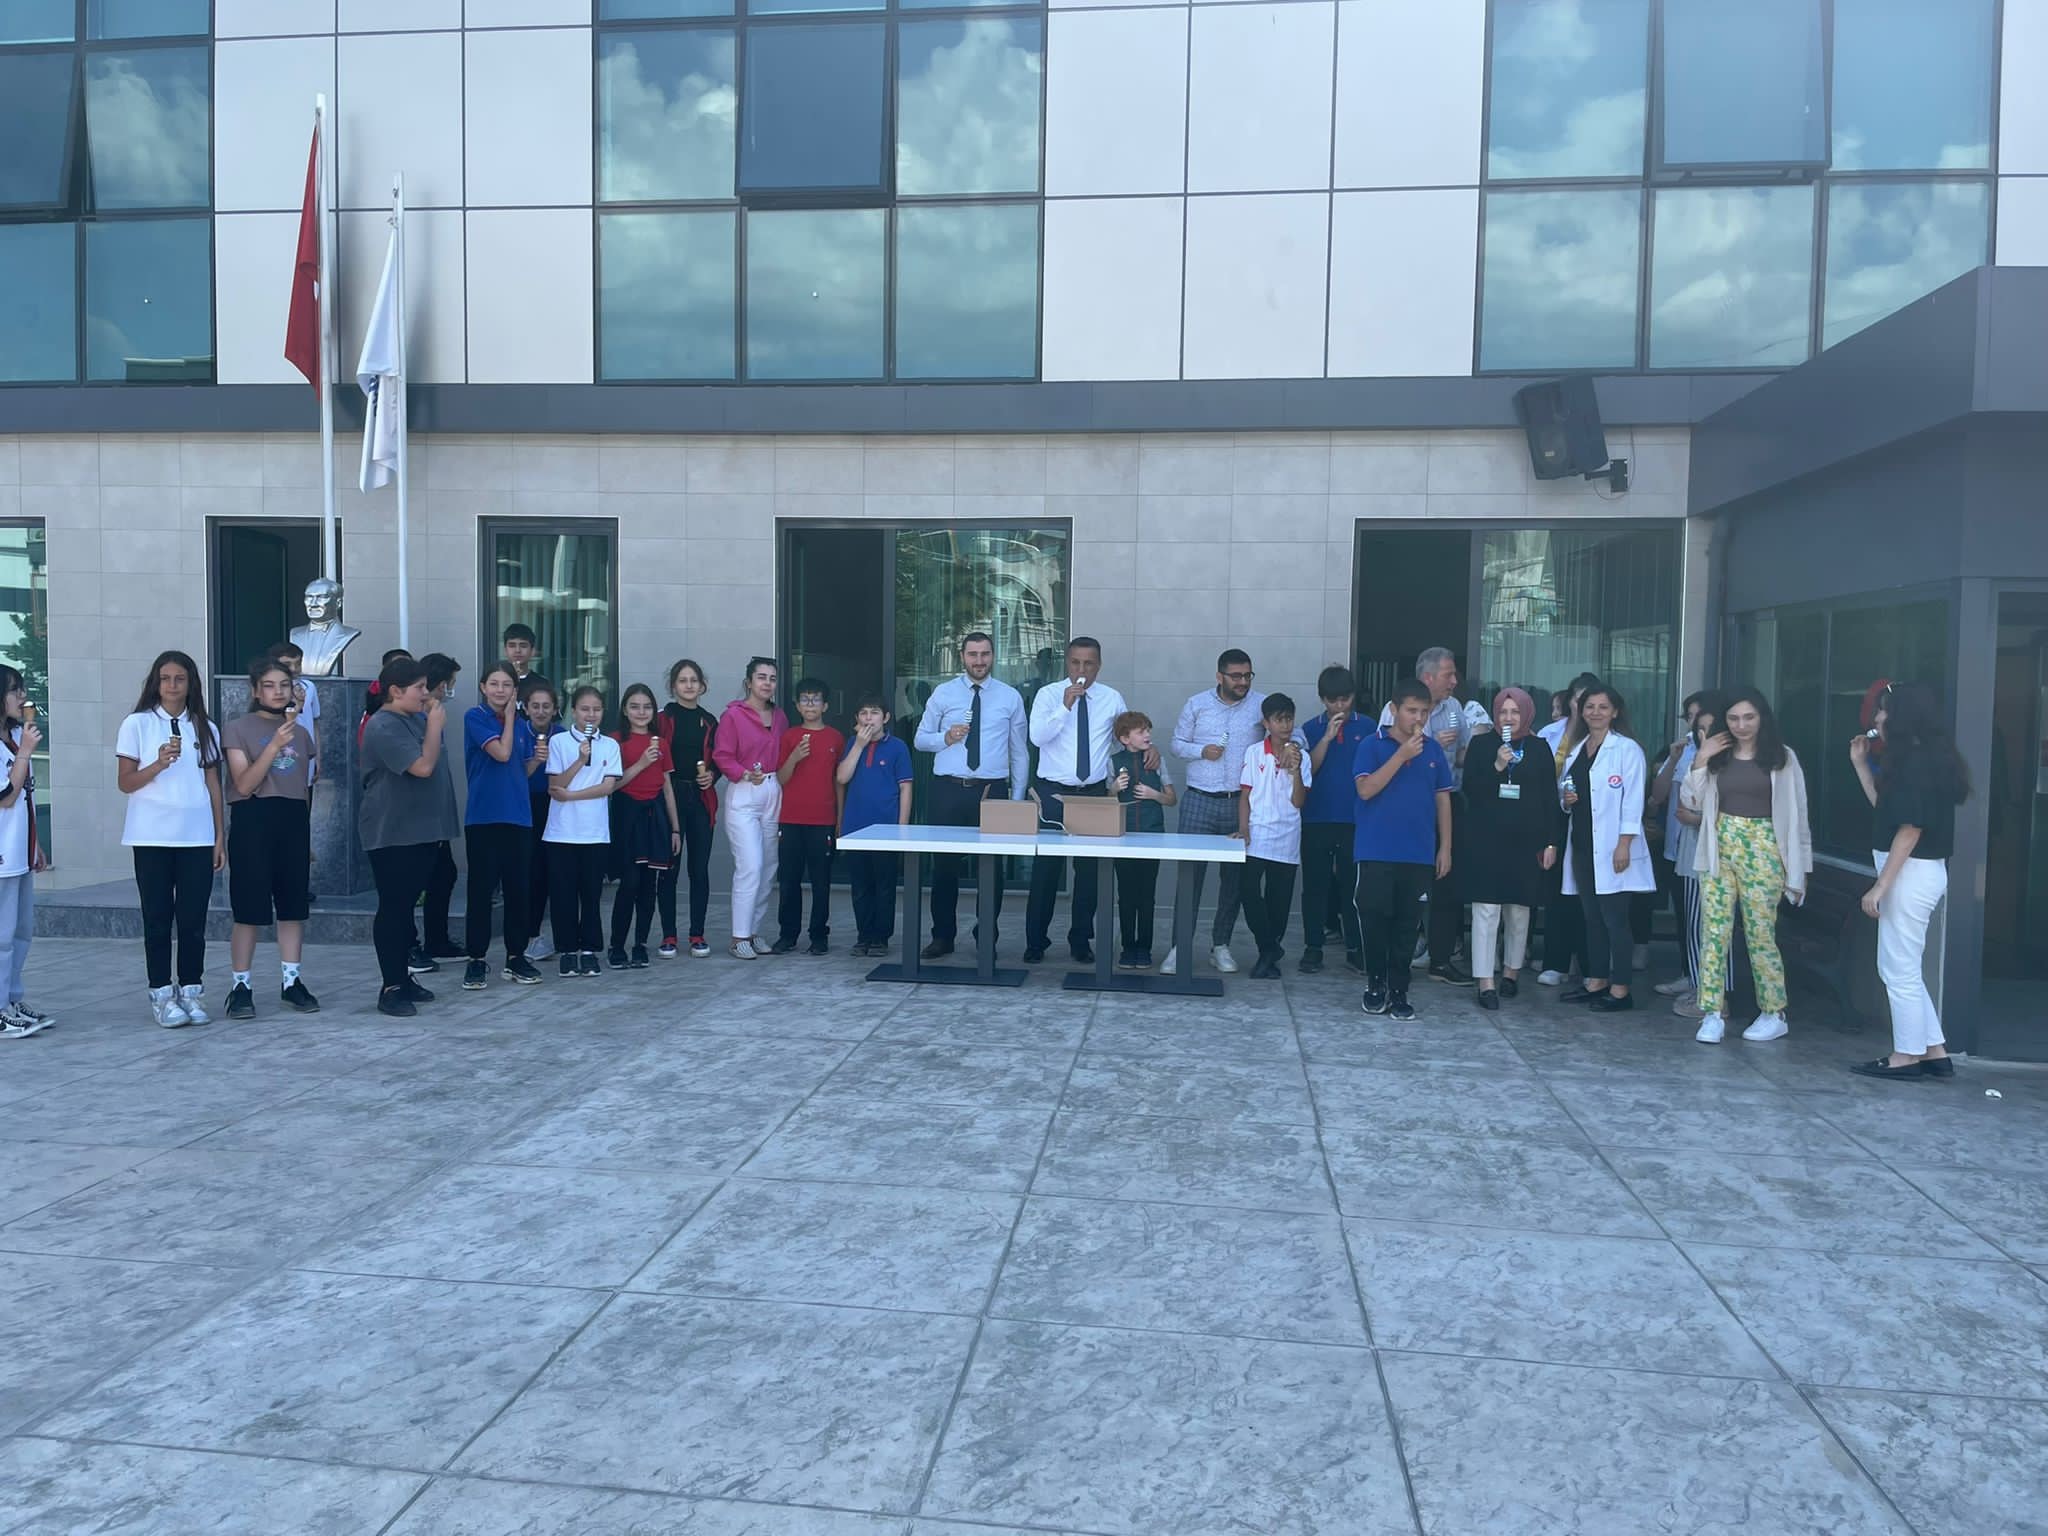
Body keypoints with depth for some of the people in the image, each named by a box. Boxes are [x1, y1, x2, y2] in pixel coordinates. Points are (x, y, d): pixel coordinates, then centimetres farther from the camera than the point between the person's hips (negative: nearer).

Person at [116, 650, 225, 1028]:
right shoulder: (137, 724, 2)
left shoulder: (204, 728, 10)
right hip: (153, 838, -2)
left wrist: (221, 837, 7)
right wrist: (159, 764, -18)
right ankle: (162, 995, 9)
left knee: (193, 919, 4)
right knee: (158, 919, 2)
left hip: (197, 838, 2)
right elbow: (125, 782, 0)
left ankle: (191, 991, 12)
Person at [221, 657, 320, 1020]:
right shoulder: (239, 730, -1)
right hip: (253, 820, -5)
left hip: (294, 820, 5)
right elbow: (244, 784, -12)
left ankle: (292, 982, 17)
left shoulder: (301, 732, 14)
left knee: (293, 905, 7)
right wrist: (274, 745, -21)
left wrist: (308, 835, 20)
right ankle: (241, 986, 7)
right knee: (248, 910, -3)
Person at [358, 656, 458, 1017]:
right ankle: (390, 988, 0)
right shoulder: (383, 727, -16)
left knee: (407, 906, 14)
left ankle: (404, 977, 23)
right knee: (392, 908, -5)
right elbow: (423, 766, -23)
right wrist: (436, 725, -14)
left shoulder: (418, 718, 12)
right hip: (392, 834, -9)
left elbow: (435, 765, 25)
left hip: (423, 831, 9)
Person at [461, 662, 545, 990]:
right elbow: (502, 754, -15)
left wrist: (538, 759, -4)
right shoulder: (475, 717, -4)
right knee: (481, 888, -1)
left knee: (519, 887, 7)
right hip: (483, 816, -5)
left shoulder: (523, 724, 11)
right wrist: (509, 717, -4)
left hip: (519, 815, 5)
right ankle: (476, 960, 7)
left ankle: (516, 957, 16)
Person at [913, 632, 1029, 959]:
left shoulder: (1010, 697, 6)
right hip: (948, 790, 0)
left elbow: (1019, 751, 8)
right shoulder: (943, 693, 5)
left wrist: (1017, 798, 4)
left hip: (991, 790, 0)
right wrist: (945, 738, -13)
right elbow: (920, 739, 8)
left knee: (992, 867, 6)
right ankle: (942, 936, 19)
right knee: (944, 865, 6)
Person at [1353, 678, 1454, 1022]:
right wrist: (1402, 755, -18)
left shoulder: (1434, 749, 8)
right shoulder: (1372, 745, -2)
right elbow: (1365, 789, -15)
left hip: (1419, 854, 3)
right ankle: (1375, 984, 16)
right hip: (1376, 852, -3)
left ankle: (1398, 990, 14)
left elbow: (1442, 799, 12)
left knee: (1406, 924, 6)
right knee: (1374, 918, 0)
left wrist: (1445, 848, 9)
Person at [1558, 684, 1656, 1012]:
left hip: (1611, 847, -6)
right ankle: (1595, 982, 18)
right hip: (1581, 844, 7)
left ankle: (1620, 990, 0)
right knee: (1591, 916, 10)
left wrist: (1624, 844, -17)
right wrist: (1566, 799, -1)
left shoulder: (1627, 749, -5)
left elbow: (1633, 800, -10)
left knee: (1614, 918, -4)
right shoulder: (1576, 749, 16)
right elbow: (1564, 794, 23)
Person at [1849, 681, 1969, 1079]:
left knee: (1899, 969, 0)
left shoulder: (1916, 762, -18)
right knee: (1903, 968, 16)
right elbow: (1884, 807, 22)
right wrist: (1861, 763, 19)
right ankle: (1934, 1052, 20)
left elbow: (1910, 828, -21)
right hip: (1916, 874, 10)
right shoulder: (1919, 760, 13)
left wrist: (1880, 885, -19)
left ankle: (1907, 1056, 10)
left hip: (1911, 874, -10)